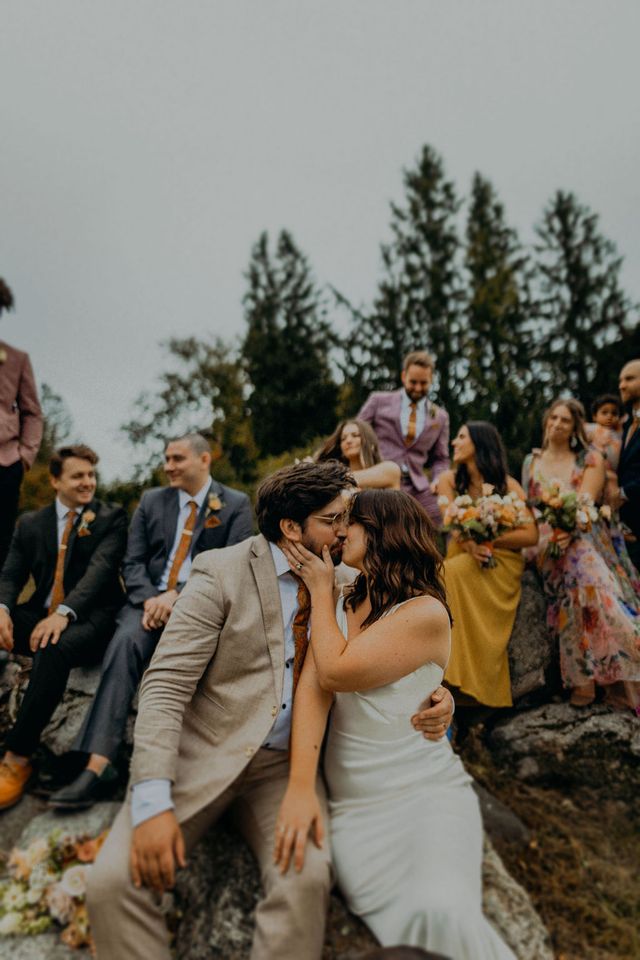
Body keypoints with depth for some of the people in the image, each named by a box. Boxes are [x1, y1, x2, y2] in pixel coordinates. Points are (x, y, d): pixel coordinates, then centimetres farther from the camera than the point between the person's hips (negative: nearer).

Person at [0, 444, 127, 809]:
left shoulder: (111, 518, 2)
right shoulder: (31, 523, 15)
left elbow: (100, 568, -13)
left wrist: (64, 613, -30)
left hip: (89, 620, -4)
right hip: (39, 616, 5)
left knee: (55, 649, -37)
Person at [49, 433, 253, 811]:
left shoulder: (236, 504, 5)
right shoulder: (152, 500, 17)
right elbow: (133, 562, 11)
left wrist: (180, 597, -17)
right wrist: (149, 599, -10)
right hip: (151, 600, 3)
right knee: (126, 641, -30)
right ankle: (98, 765, -35)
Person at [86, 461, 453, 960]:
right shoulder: (223, 572, -8)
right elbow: (165, 686, -13)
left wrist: (436, 694, -8)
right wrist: (153, 800, -24)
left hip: (286, 764, 2)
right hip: (204, 752, -2)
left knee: (308, 879, -26)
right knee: (114, 881, -21)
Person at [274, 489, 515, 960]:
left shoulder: (427, 613, -10)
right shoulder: (339, 604, 8)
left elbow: (335, 673, -17)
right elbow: (312, 687, -6)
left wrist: (320, 589, -5)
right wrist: (300, 787, -19)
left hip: (428, 791, -3)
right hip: (352, 803, 3)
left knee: (441, 913, -27)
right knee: (406, 920, -20)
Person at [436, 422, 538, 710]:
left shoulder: (507, 485, -1)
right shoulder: (449, 480, 6)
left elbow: (531, 535, -6)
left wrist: (488, 539, -15)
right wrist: (469, 544, -26)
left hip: (502, 562, -3)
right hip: (462, 557, 3)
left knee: (451, 574, -30)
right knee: (448, 577, -29)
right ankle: (457, 679, -20)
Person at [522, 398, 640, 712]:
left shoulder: (591, 460, 9)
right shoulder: (531, 462, 17)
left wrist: (567, 528, -23)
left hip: (583, 537, 0)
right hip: (545, 542, 0)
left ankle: (585, 677, -19)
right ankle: (584, 680, -24)